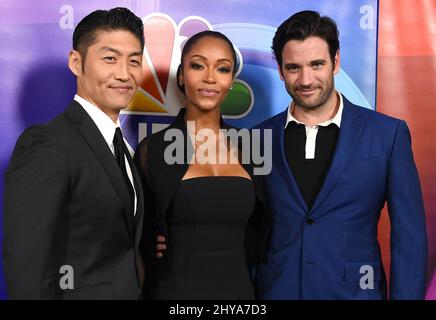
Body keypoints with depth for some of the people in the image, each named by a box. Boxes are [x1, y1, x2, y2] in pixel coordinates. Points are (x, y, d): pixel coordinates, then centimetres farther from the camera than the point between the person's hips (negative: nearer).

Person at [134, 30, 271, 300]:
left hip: (239, 288, 3)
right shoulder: (153, 148, -7)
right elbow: (139, 235, 4)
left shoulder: (246, 147, 1)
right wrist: (155, 251, -13)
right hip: (173, 290, -3)